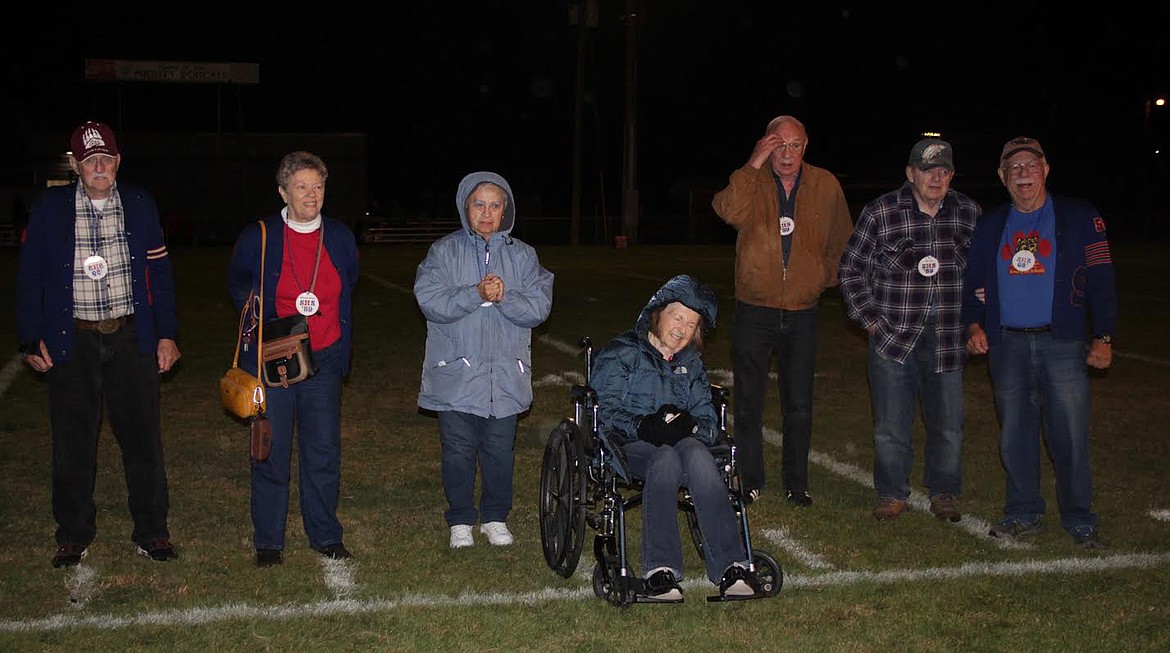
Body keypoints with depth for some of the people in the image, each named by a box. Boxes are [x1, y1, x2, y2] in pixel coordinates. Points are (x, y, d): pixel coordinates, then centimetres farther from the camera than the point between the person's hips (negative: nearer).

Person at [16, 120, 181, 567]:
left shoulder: (139, 204, 4)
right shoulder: (50, 208, 1)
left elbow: (159, 272, 7)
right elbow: (29, 276, 4)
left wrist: (167, 334, 2)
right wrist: (32, 340, 0)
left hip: (131, 339, 1)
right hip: (72, 342, 0)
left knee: (143, 439, 4)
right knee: (72, 444, 7)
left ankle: (151, 531, 17)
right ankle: (74, 535, 21)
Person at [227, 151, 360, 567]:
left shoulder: (340, 237, 4)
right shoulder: (257, 238, -4)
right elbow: (237, 284, 14)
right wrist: (253, 311, -4)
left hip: (324, 360, 2)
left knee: (324, 451, 5)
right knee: (271, 451, 3)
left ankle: (325, 535, 20)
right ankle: (268, 540, 15)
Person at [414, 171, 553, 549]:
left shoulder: (523, 255, 6)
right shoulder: (444, 252, 1)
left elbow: (538, 308, -3)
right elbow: (430, 301, -12)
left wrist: (504, 297, -20)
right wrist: (477, 294, -23)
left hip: (506, 374, 2)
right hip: (456, 373, -1)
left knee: (500, 450, 8)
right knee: (458, 450, 4)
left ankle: (496, 517, 25)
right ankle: (460, 520, 20)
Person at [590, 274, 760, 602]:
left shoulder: (691, 364, 25)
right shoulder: (621, 354, 10)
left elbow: (709, 421, 14)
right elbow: (604, 410, -4)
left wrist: (690, 425, -12)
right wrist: (644, 427, -23)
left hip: (682, 441, 3)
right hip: (628, 446, -3)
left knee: (697, 454, -35)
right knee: (666, 459, -39)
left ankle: (732, 567, -44)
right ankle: (660, 569, -45)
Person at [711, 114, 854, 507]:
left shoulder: (825, 186, 4)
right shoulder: (752, 183, -3)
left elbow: (841, 240, 20)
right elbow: (729, 211, -26)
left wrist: (826, 277, 13)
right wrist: (753, 165, -26)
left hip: (802, 313, 2)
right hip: (754, 310, -1)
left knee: (799, 407, 6)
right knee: (748, 404, 5)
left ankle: (796, 483, 20)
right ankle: (750, 482, 18)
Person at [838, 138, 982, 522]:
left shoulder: (969, 214, 4)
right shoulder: (880, 213, -4)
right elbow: (851, 270, 3)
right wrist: (869, 318, -2)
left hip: (948, 340, 2)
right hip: (893, 336, -2)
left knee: (949, 423, 9)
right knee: (891, 425, 4)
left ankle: (944, 493, 26)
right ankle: (892, 494, 21)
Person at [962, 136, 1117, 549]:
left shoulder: (1079, 218, 2)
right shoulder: (990, 226, 13)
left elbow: (1100, 279, 0)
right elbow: (974, 282, 17)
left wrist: (1103, 337, -6)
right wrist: (974, 325, 0)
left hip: (1062, 343, -3)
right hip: (1006, 345, 3)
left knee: (1069, 435, -3)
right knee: (1015, 435, 7)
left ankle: (1079, 519, 10)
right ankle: (1023, 514, 19)